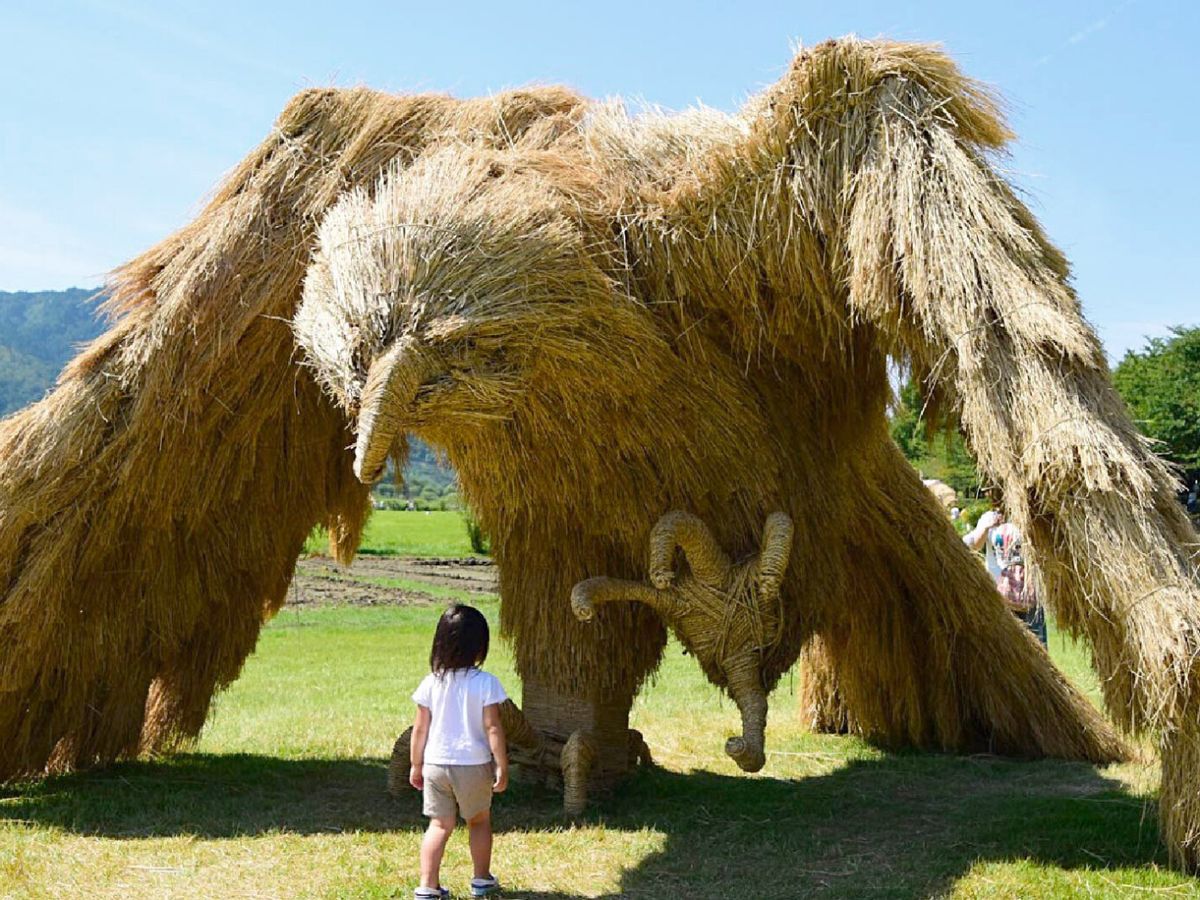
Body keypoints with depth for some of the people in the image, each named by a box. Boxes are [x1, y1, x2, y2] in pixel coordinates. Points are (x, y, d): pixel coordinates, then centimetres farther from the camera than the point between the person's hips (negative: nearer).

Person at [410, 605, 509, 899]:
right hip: (474, 765, -2)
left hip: (435, 764, 2)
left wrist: (416, 765, 12)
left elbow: (420, 729, 2)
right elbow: (492, 728, -13)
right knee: (479, 821, 18)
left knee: (440, 825, 10)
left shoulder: (431, 682, -3)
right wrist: (502, 766, -6)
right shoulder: (485, 683, -12)